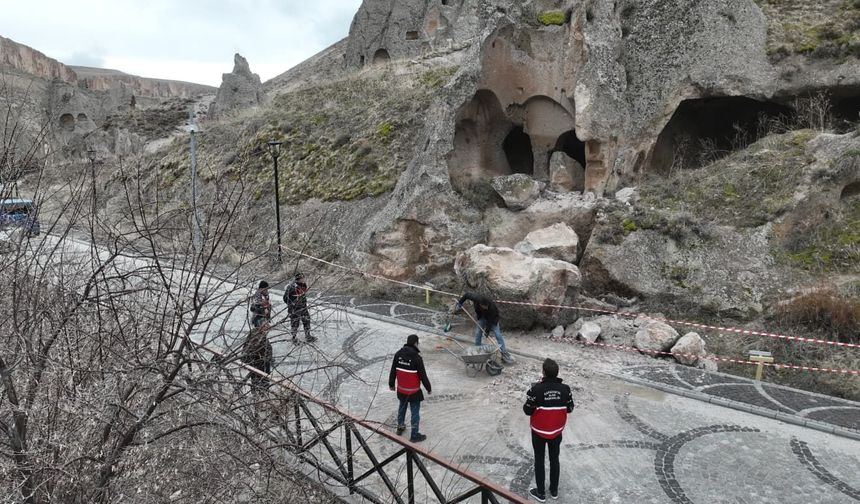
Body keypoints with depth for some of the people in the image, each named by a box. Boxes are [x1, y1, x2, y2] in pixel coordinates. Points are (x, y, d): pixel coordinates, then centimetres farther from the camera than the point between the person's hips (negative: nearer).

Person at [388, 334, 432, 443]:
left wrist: (391, 384, 19)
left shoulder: (398, 354, -6)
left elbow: (393, 371, 4)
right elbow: (423, 375, -17)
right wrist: (429, 388, -4)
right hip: (413, 391, -6)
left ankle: (400, 427, 44)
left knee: (402, 407, 26)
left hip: (401, 389, 6)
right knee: (415, 412, 7)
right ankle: (414, 435, 16)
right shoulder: (416, 357, -23)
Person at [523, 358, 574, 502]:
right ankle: (554, 490, 36)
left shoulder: (536, 389, -25)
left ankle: (540, 492, 27)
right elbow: (570, 408, -1)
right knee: (554, 459, 21)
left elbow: (528, 411, -15)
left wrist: (530, 394, -1)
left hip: (539, 431, -3)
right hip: (557, 431, 3)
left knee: (539, 460, 15)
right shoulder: (565, 389, -15)